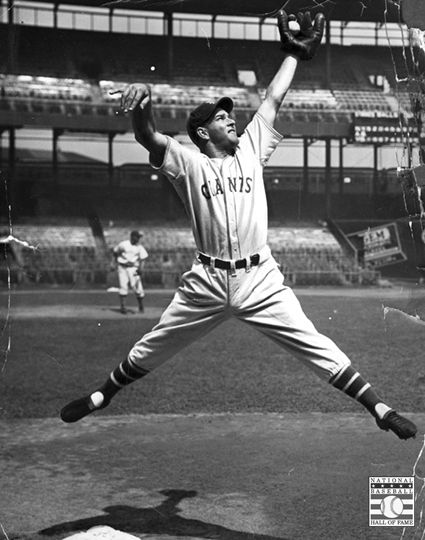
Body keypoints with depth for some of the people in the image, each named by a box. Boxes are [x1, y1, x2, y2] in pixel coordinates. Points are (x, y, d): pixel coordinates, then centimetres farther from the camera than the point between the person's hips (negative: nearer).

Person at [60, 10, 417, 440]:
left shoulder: (250, 150, 12)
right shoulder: (188, 163, 3)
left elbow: (274, 99, 14)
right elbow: (149, 138, -14)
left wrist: (294, 52, 12)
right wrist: (141, 108, -34)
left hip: (260, 279, 1)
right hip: (206, 282, -1)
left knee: (313, 345, -3)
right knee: (151, 348, 11)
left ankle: (378, 408, -1)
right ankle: (100, 397, 31)